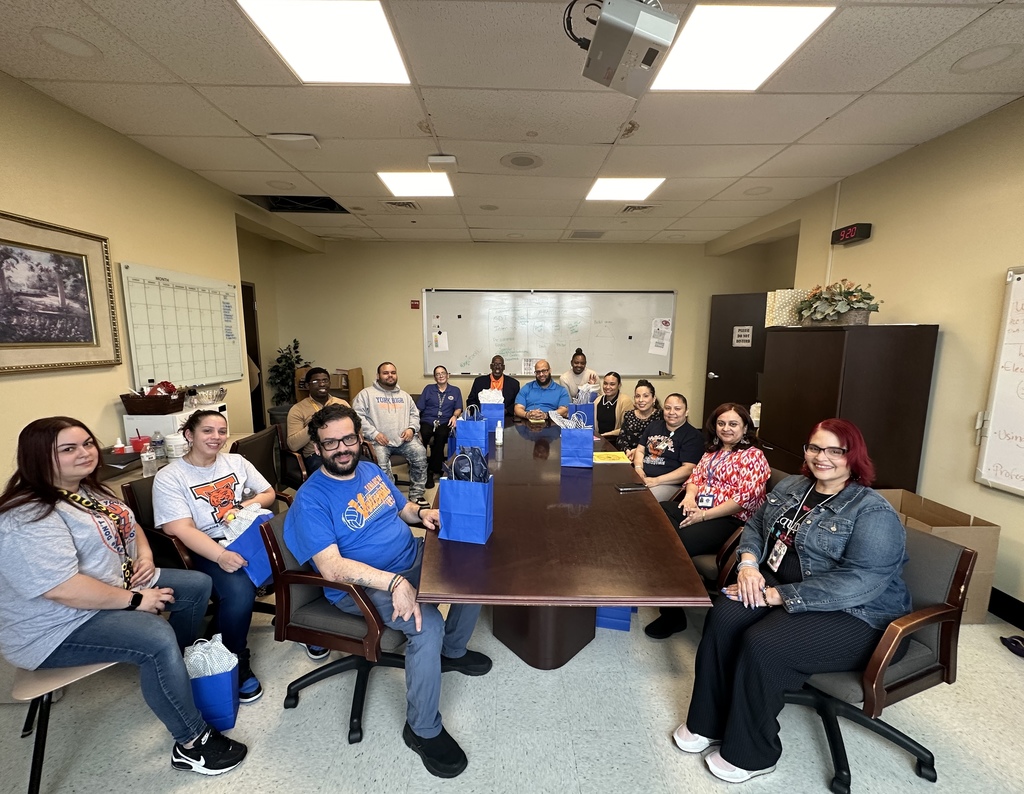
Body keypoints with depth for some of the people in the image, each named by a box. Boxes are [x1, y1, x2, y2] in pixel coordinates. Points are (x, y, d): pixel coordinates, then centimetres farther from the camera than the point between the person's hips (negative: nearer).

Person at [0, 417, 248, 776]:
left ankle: (180, 670, 25)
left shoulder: (90, 489, 4)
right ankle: (192, 743, -14)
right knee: (157, 639, -30)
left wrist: (144, 555, -2)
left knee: (197, 584, 6)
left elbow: (129, 525, 17)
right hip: (60, 627, -10)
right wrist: (134, 599, -22)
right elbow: (63, 588, -32)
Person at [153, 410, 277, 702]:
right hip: (209, 548, -4)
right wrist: (221, 555, -27)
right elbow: (182, 529, -12)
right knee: (238, 592, -33)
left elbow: (268, 493, 18)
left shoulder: (236, 461, 13)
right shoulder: (169, 477, -2)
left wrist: (249, 505, -6)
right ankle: (237, 663, -4)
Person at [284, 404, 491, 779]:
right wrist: (394, 582, -35)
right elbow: (332, 567, -25)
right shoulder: (310, 500, -16)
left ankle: (452, 650, 25)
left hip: (414, 559, 8)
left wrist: (422, 513, -6)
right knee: (428, 623, -29)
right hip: (362, 586, -7)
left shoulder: (371, 470, 7)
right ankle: (423, 729, -3)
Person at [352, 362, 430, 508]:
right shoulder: (366, 394, 7)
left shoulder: (404, 395, 23)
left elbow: (415, 414, 22)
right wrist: (374, 433, -13)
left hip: (404, 438, 3)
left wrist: (411, 428, 0)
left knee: (420, 453, -23)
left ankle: (416, 494, -10)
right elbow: (358, 415, -3)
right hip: (380, 440, -3)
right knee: (381, 463, -32)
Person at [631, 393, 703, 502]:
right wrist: (638, 468, -3)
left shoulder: (693, 436, 0)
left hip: (670, 484, -5)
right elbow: (640, 450, 20)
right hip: (642, 477, 6)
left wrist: (656, 480, -18)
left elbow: (689, 469, -10)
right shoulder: (654, 425, 20)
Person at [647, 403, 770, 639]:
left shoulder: (753, 455, -5)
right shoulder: (713, 450, 18)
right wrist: (690, 496, -5)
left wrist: (704, 515, -18)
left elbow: (745, 497, -15)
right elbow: (696, 475, 19)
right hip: (698, 509, 8)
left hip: (730, 520, -7)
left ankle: (673, 615, -8)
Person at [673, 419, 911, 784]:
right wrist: (748, 563, -8)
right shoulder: (791, 486, 7)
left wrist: (778, 595, -26)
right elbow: (755, 524, 13)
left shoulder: (874, 513, -15)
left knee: (762, 645, -27)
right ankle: (707, 722, -1)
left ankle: (750, 754, -2)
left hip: (850, 615, -6)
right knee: (722, 617, -20)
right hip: (776, 586, 6)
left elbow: (859, 581, -25)